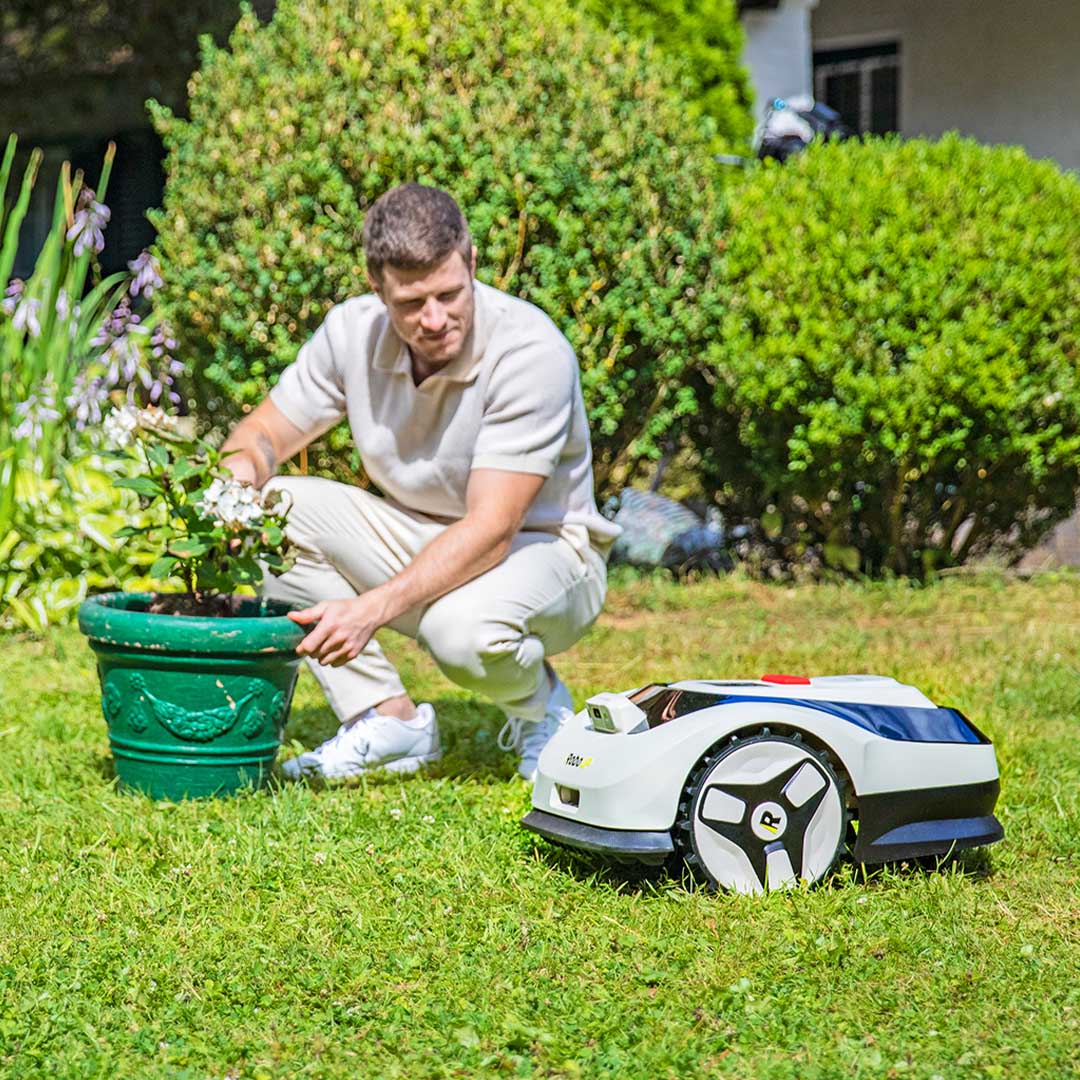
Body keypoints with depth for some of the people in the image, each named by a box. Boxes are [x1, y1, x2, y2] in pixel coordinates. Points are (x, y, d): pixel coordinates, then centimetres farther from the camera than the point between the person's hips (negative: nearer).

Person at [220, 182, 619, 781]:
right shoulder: (355, 330, -12)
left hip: (542, 546, -5)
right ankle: (387, 718, -9)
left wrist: (372, 609, -42)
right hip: (421, 540, 6)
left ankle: (540, 706, -1)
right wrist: (238, 482, -26)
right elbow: (263, 434, 0)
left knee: (461, 628, -39)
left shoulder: (530, 350, -28)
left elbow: (490, 530, -32)